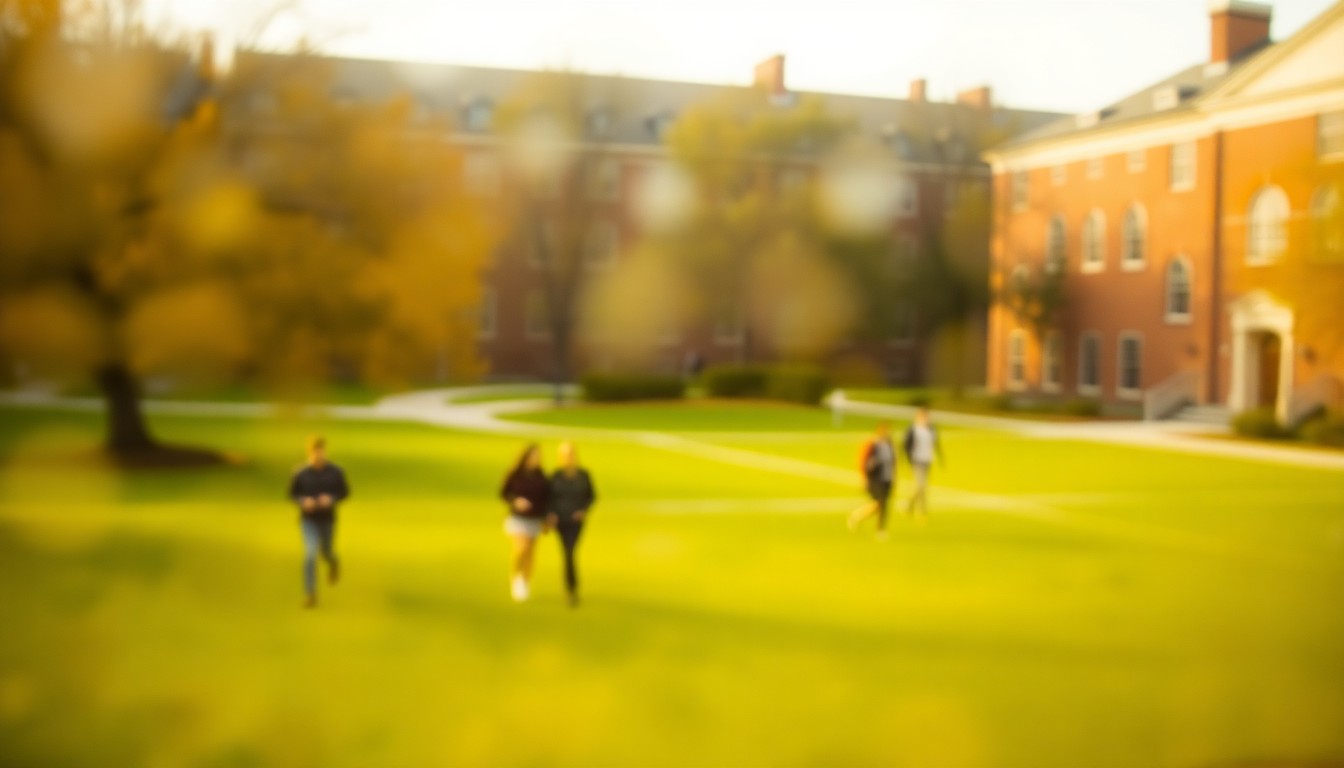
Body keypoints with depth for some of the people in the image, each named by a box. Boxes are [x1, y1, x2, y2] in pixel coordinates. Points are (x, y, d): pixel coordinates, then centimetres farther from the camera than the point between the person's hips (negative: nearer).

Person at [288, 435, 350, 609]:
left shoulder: (335, 472, -13)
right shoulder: (300, 473, -13)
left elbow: (345, 492, -2)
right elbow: (292, 494, -1)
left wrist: (331, 500, -23)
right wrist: (303, 501, -22)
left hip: (327, 519, 1)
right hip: (308, 520, -1)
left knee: (326, 553, 19)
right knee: (310, 554, -16)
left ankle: (333, 562, 58)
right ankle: (311, 595, -6)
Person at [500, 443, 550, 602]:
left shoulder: (541, 477, 1)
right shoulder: (515, 474, -7)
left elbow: (546, 498, 9)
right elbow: (503, 493, 0)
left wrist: (546, 520, 6)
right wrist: (515, 501, -20)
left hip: (535, 520, 3)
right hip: (518, 518, -3)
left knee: (530, 554, 6)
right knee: (521, 549, -22)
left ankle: (525, 586, 19)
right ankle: (514, 576, 2)